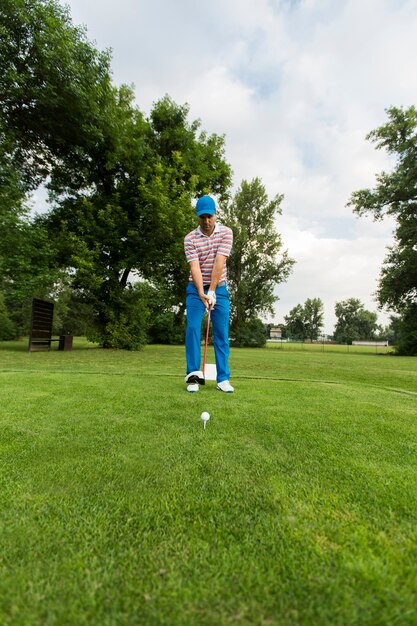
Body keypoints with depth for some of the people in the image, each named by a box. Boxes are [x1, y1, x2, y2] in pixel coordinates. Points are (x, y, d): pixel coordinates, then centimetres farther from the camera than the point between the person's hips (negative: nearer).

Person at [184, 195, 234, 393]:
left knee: (222, 333, -1)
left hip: (219, 288, 0)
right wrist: (201, 294, -28)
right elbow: (194, 267, -15)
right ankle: (194, 376, -4)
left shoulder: (226, 232, -4)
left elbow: (219, 263, -14)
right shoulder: (190, 238, -4)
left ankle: (223, 379, 5)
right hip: (196, 289, 0)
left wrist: (212, 291, -20)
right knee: (193, 328, -12)